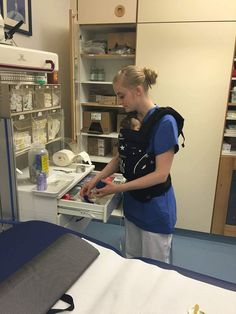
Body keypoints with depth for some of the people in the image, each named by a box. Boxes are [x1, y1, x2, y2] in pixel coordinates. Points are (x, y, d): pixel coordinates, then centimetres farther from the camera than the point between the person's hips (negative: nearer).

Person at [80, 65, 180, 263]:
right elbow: (119, 158, 10)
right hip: (133, 205, 7)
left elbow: (161, 174, -23)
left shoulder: (165, 122, -20)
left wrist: (118, 188, -20)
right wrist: (96, 180, -2)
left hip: (156, 209, -7)